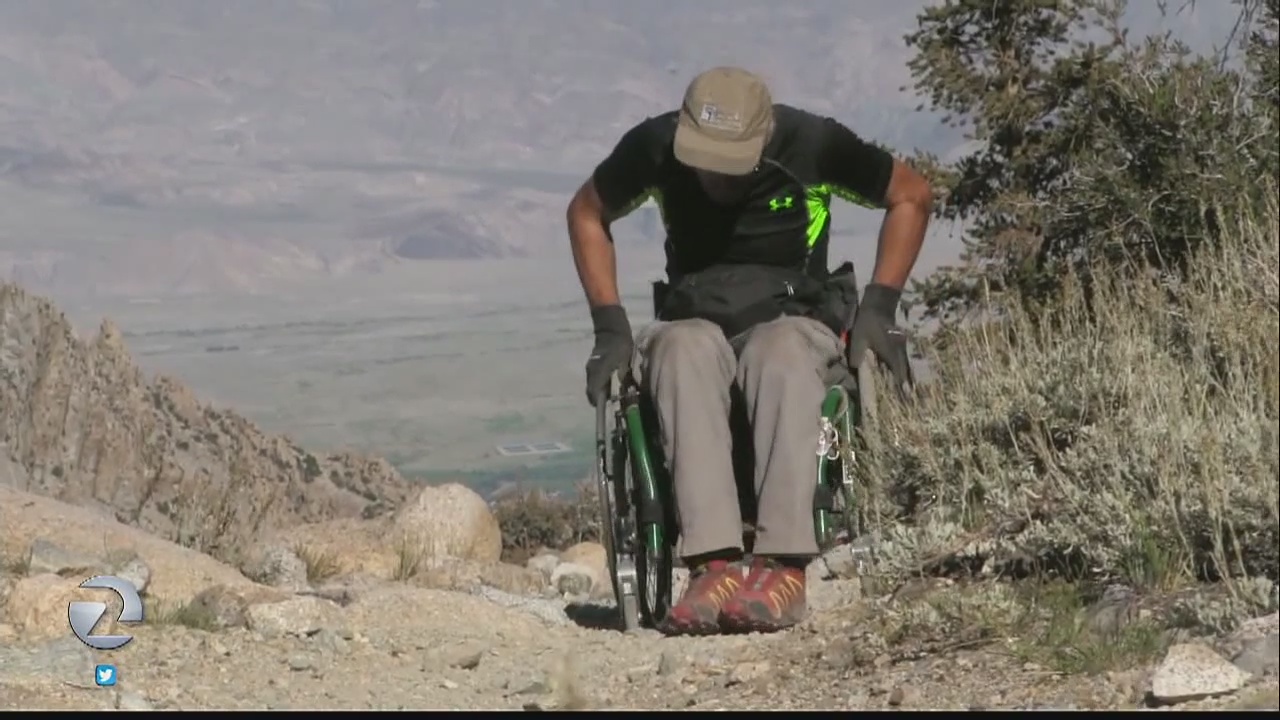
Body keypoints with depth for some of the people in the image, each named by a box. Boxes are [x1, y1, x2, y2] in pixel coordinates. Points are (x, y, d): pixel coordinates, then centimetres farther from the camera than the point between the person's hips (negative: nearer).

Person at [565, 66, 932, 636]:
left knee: (783, 358, -39)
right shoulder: (654, 146, -5)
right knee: (685, 355, -37)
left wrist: (879, 306, -1)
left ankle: (783, 566, -47)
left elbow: (911, 197, 7)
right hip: (692, 321, 1)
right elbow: (587, 213, 14)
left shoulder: (812, 144, -8)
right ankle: (714, 565, -48)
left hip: (790, 318, -1)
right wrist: (609, 323, 4)